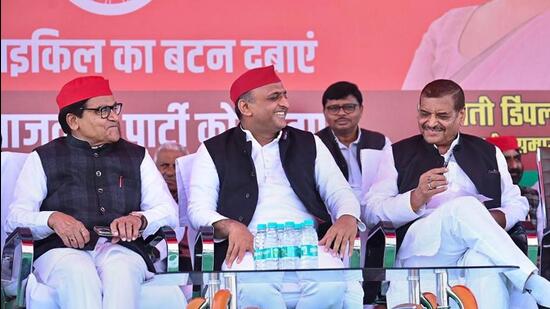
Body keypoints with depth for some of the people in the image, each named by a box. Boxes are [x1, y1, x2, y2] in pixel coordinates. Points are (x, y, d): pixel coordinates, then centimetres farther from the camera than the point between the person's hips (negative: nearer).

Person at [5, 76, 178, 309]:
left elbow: (169, 211, 13)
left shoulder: (137, 156, 23)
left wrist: (139, 219, -10)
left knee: (121, 270, -36)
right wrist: (53, 219, -14)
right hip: (62, 249, -1)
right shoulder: (43, 159, 18)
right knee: (78, 273, -37)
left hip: (121, 249, 1)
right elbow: (15, 218, 7)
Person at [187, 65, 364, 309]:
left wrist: (348, 217, -10)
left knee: (332, 283, -33)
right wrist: (231, 226, -18)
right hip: (249, 247, -2)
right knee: (255, 288, -38)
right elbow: (199, 209, 5)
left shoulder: (309, 144, 23)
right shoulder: (214, 151, 14)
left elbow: (338, 190, 16)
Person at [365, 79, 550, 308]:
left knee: (483, 259, -38)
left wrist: (498, 218, -4)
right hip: (420, 252, -1)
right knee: (466, 206, -31)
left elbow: (517, 204, 21)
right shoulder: (399, 154, 18)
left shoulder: (489, 153, 24)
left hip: (479, 249, 1)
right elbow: (371, 212, 7)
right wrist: (417, 197, -11)